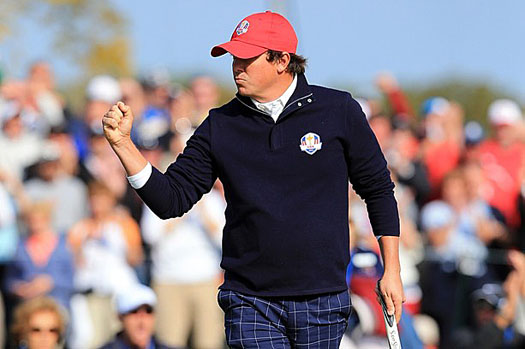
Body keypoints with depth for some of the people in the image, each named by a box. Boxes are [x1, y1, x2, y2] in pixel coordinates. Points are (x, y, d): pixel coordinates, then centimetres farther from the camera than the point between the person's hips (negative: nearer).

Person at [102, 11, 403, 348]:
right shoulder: (220, 126, 4)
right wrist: (123, 143, -9)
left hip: (322, 302, -1)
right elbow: (171, 200, 4)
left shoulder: (339, 111, 0)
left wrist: (392, 271, 6)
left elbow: (378, 190, 8)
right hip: (250, 305, 1)